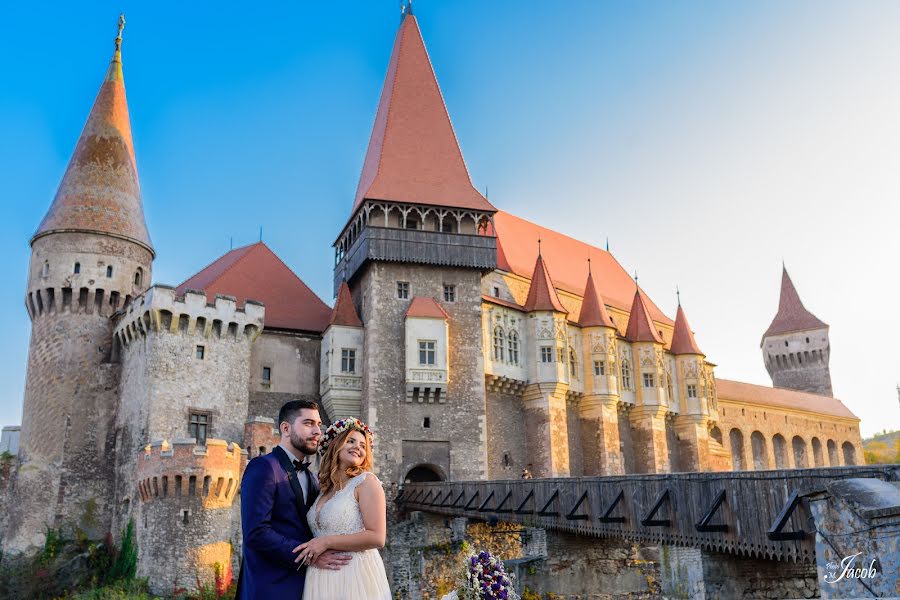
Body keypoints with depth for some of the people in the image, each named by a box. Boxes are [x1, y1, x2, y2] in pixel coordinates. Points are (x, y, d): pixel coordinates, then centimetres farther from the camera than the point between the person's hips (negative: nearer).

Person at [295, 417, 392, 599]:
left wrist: (326, 542, -15)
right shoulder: (325, 489, 11)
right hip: (322, 579, 6)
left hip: (356, 576, -6)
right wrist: (311, 549, 3)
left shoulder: (366, 481, -8)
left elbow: (377, 537, -16)